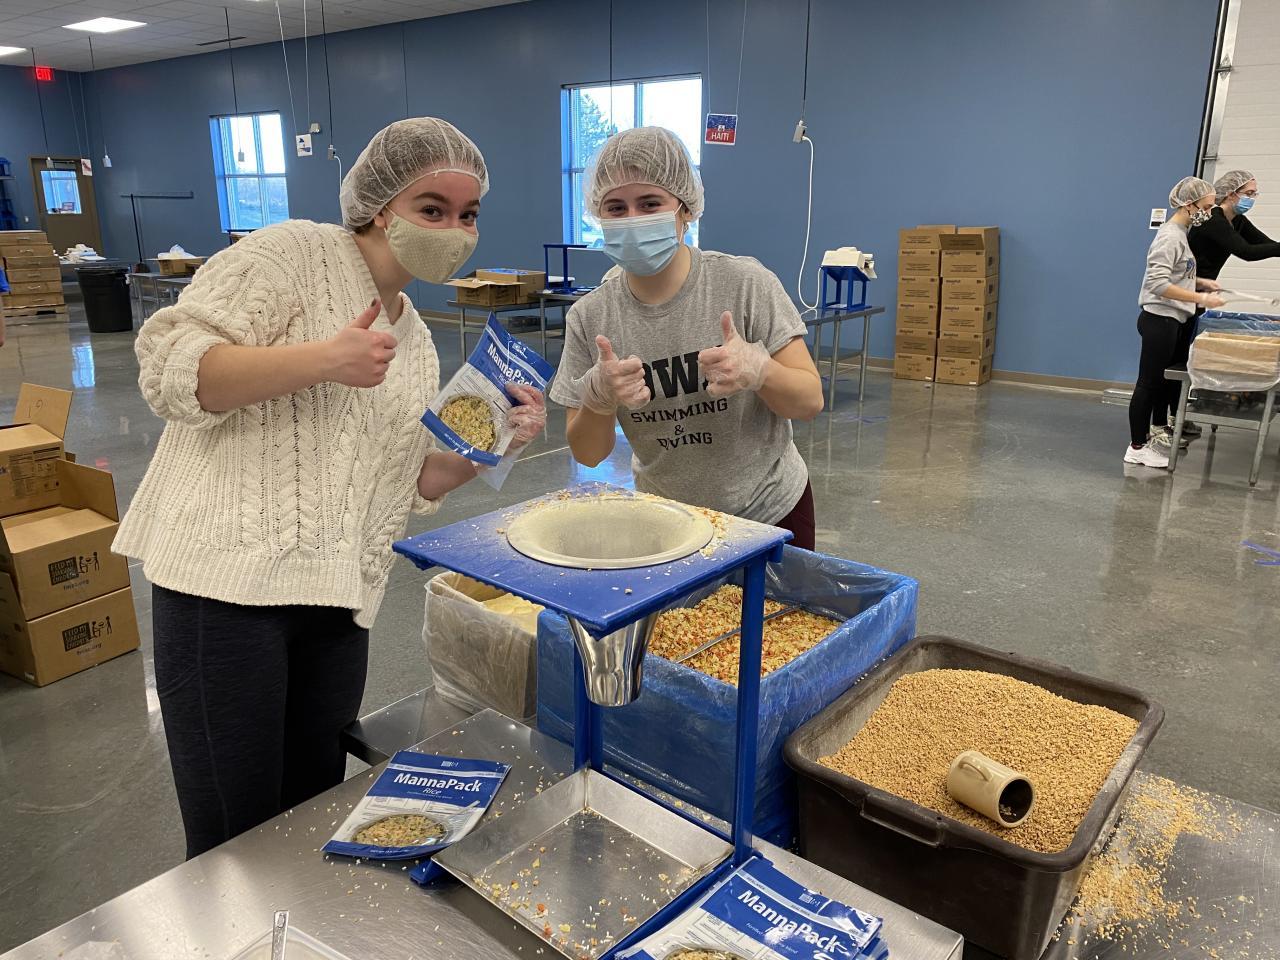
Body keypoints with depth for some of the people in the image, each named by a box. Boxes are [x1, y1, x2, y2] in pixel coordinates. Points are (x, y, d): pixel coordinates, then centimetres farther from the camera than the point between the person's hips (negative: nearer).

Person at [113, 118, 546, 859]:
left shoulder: (417, 339, 17)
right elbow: (170, 369, -13)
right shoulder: (293, 254, -5)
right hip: (228, 575, -7)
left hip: (336, 598, 7)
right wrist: (323, 359, -23)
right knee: (235, 838, 2)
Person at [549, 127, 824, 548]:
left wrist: (756, 370, -34)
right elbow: (587, 454, -8)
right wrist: (599, 398, -29)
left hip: (770, 513, -1)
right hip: (665, 522, 2)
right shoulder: (589, 317, -12)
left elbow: (810, 402, -14)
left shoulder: (745, 283, -17)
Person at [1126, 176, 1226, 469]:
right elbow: (1158, 284, -25)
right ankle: (1137, 447, 3)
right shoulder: (1170, 236, -16)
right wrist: (1199, 298, -25)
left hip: (1175, 321, 9)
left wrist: (1200, 282, 8)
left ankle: (1158, 432, 30)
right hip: (1160, 320, -9)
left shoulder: (1181, 233, 12)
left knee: (1166, 379, 17)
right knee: (1149, 383, -4)